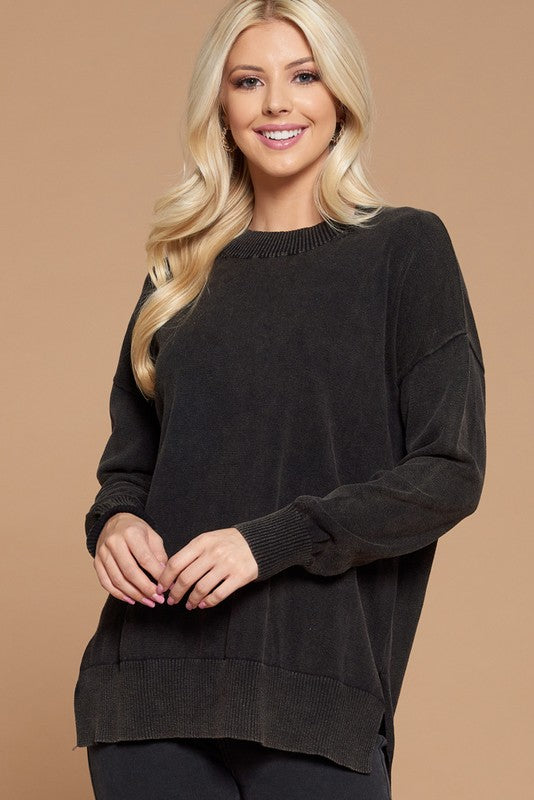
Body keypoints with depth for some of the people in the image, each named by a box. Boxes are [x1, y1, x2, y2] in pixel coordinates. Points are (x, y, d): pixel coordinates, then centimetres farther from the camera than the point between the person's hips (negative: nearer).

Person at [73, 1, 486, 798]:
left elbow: (452, 471, -5)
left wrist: (271, 541, -14)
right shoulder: (183, 267, 13)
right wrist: (115, 520, -5)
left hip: (317, 691, -3)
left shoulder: (405, 247, 1)